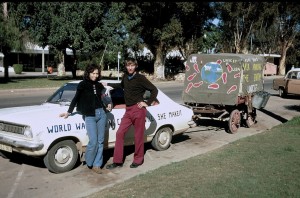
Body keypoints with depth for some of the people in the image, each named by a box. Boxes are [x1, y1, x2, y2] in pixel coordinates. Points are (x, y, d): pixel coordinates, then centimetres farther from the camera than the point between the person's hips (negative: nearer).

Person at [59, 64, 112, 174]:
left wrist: (107, 107, 6)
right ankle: (89, 162, 13)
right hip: (90, 116, -5)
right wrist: (69, 112, -3)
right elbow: (76, 99, -1)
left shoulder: (99, 85, 12)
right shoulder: (82, 85, -1)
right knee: (93, 141, -11)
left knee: (100, 141, 4)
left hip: (101, 114, 5)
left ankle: (96, 165, 12)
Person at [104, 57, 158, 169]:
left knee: (138, 136, 3)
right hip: (128, 110, 6)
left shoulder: (140, 78, -8)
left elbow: (154, 90, -6)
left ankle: (138, 160, 19)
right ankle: (117, 161, 9)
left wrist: (148, 103, -10)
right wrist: (108, 84, 33)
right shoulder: (125, 76, 10)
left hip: (138, 110, -6)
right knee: (119, 133, 1)